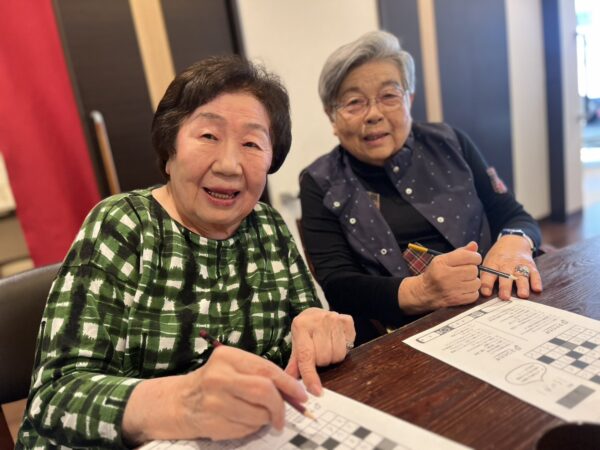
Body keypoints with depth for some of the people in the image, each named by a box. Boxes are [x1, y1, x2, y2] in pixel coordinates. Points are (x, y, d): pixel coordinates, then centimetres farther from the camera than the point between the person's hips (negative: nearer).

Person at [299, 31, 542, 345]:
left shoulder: (449, 145, 8)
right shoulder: (320, 185, 1)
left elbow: (513, 216, 11)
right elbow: (335, 286, -8)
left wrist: (514, 243, -13)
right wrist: (419, 292, -25)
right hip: (393, 343, -4)